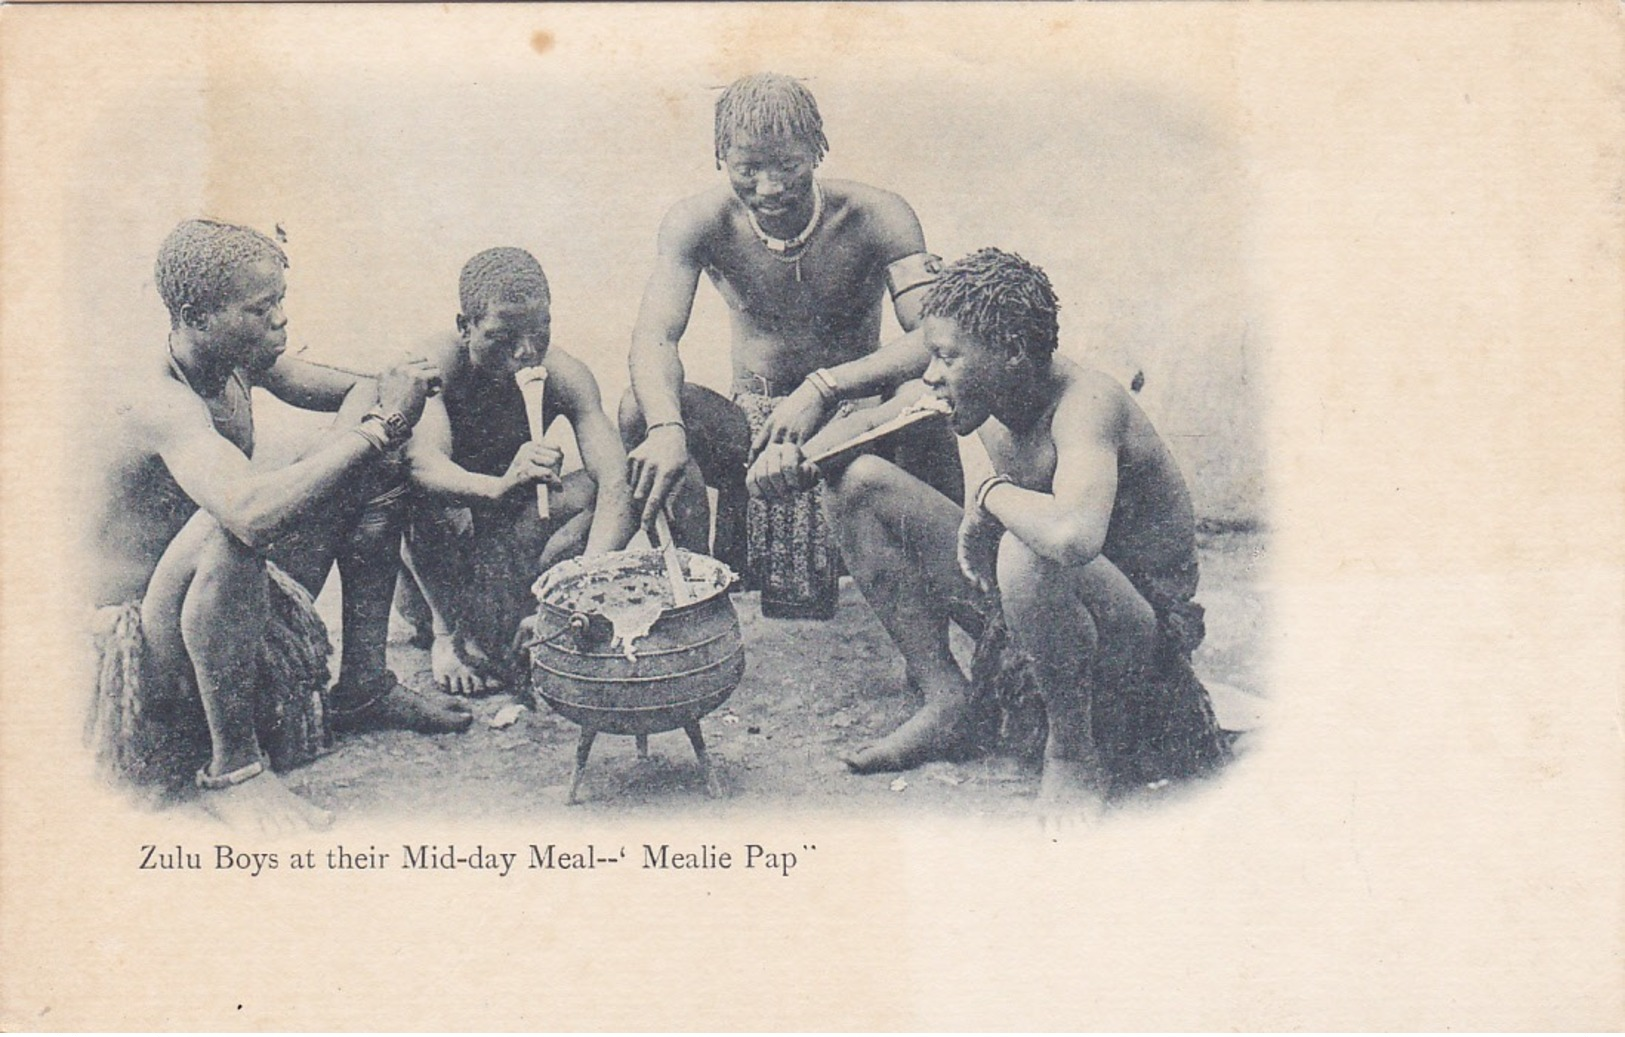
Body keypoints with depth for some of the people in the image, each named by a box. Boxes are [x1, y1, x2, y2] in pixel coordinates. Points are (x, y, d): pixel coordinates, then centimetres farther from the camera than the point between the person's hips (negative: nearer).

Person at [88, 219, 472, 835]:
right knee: (225, 529, -40)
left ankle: (363, 688, 10)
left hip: (241, 610, 9)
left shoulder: (236, 359, -3)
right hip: (148, 640, -9)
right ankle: (231, 768, -24)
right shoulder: (162, 407, -29)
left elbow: (330, 389, 14)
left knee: (376, 465, 3)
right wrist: (377, 426, -36)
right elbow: (255, 512, -47)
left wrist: (385, 392, -13)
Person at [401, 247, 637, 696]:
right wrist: (497, 487, -65)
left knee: (594, 492, -24)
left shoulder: (565, 376, -21)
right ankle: (445, 634, -12)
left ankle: (485, 630, -18)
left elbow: (616, 482, -31)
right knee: (430, 502, -36)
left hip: (514, 526, 3)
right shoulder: (435, 365, -27)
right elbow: (422, 462, -44)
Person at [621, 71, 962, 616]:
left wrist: (824, 387, -39)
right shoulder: (698, 223, -10)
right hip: (751, 433, 2)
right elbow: (654, 337, -24)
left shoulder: (875, 217, -14)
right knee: (641, 409, -25)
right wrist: (666, 426, -46)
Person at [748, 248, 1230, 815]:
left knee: (1027, 554, -41)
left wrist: (991, 493, -30)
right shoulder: (973, 382, -6)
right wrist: (796, 459, -10)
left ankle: (1075, 752, -15)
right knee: (864, 483, 0)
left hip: (1144, 626, -8)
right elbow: (864, 424, 12)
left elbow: (1072, 537, -51)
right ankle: (947, 702, 5)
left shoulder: (1086, 403, -29)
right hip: (1046, 595, 8)